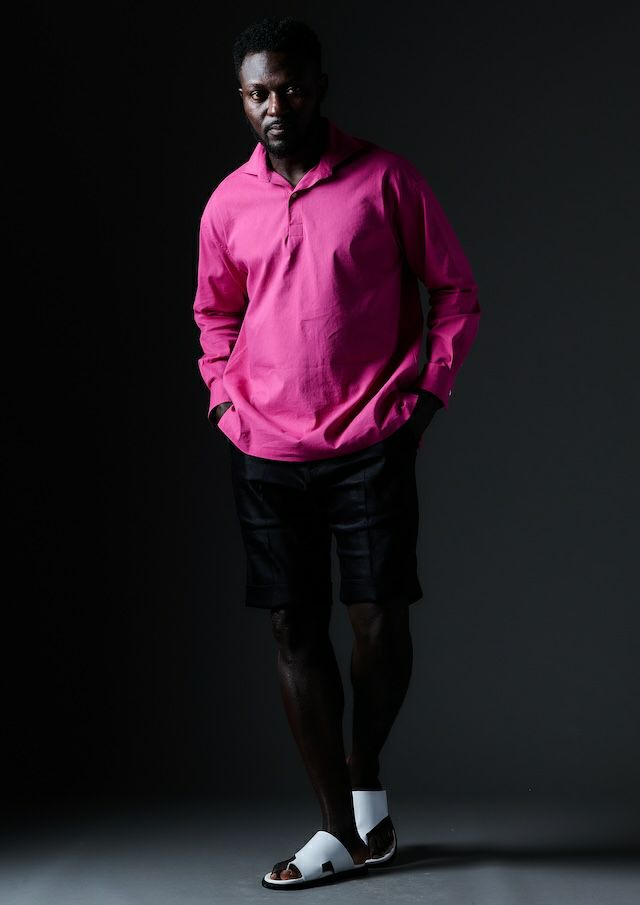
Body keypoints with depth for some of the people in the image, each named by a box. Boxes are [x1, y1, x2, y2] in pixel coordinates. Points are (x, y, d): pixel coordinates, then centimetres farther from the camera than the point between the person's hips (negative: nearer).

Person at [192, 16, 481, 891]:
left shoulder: (387, 180, -3)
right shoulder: (228, 204, 8)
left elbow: (457, 291, 4)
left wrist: (428, 391, -3)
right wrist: (223, 393, 9)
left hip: (371, 447, -3)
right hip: (266, 453, 3)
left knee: (379, 623, -5)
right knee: (296, 629, 3)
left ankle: (366, 775, 24)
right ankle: (343, 828, 12)